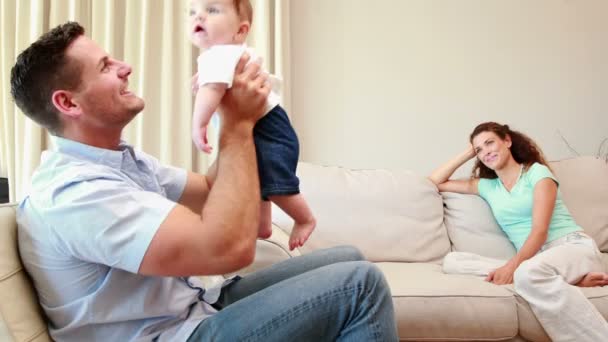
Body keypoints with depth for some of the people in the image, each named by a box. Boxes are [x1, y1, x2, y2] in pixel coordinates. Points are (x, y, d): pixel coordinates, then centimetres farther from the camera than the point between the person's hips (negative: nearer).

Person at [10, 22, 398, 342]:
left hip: (197, 308, 9)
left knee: (348, 260, 7)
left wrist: (241, 117, -3)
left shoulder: (124, 159, 7)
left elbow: (210, 192, 12)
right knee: (359, 282, -15)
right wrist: (238, 124, -23)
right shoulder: (73, 192, -25)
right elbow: (229, 247, -34)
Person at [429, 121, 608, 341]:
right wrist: (468, 154, 17)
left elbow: (540, 231, -10)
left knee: (528, 274, -42)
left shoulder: (537, 172, 3)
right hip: (534, 258, 5)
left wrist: (512, 266, -24)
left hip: (573, 247, -5)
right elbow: (435, 182, 23)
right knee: (452, 261, -22)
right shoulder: (487, 186, 18)